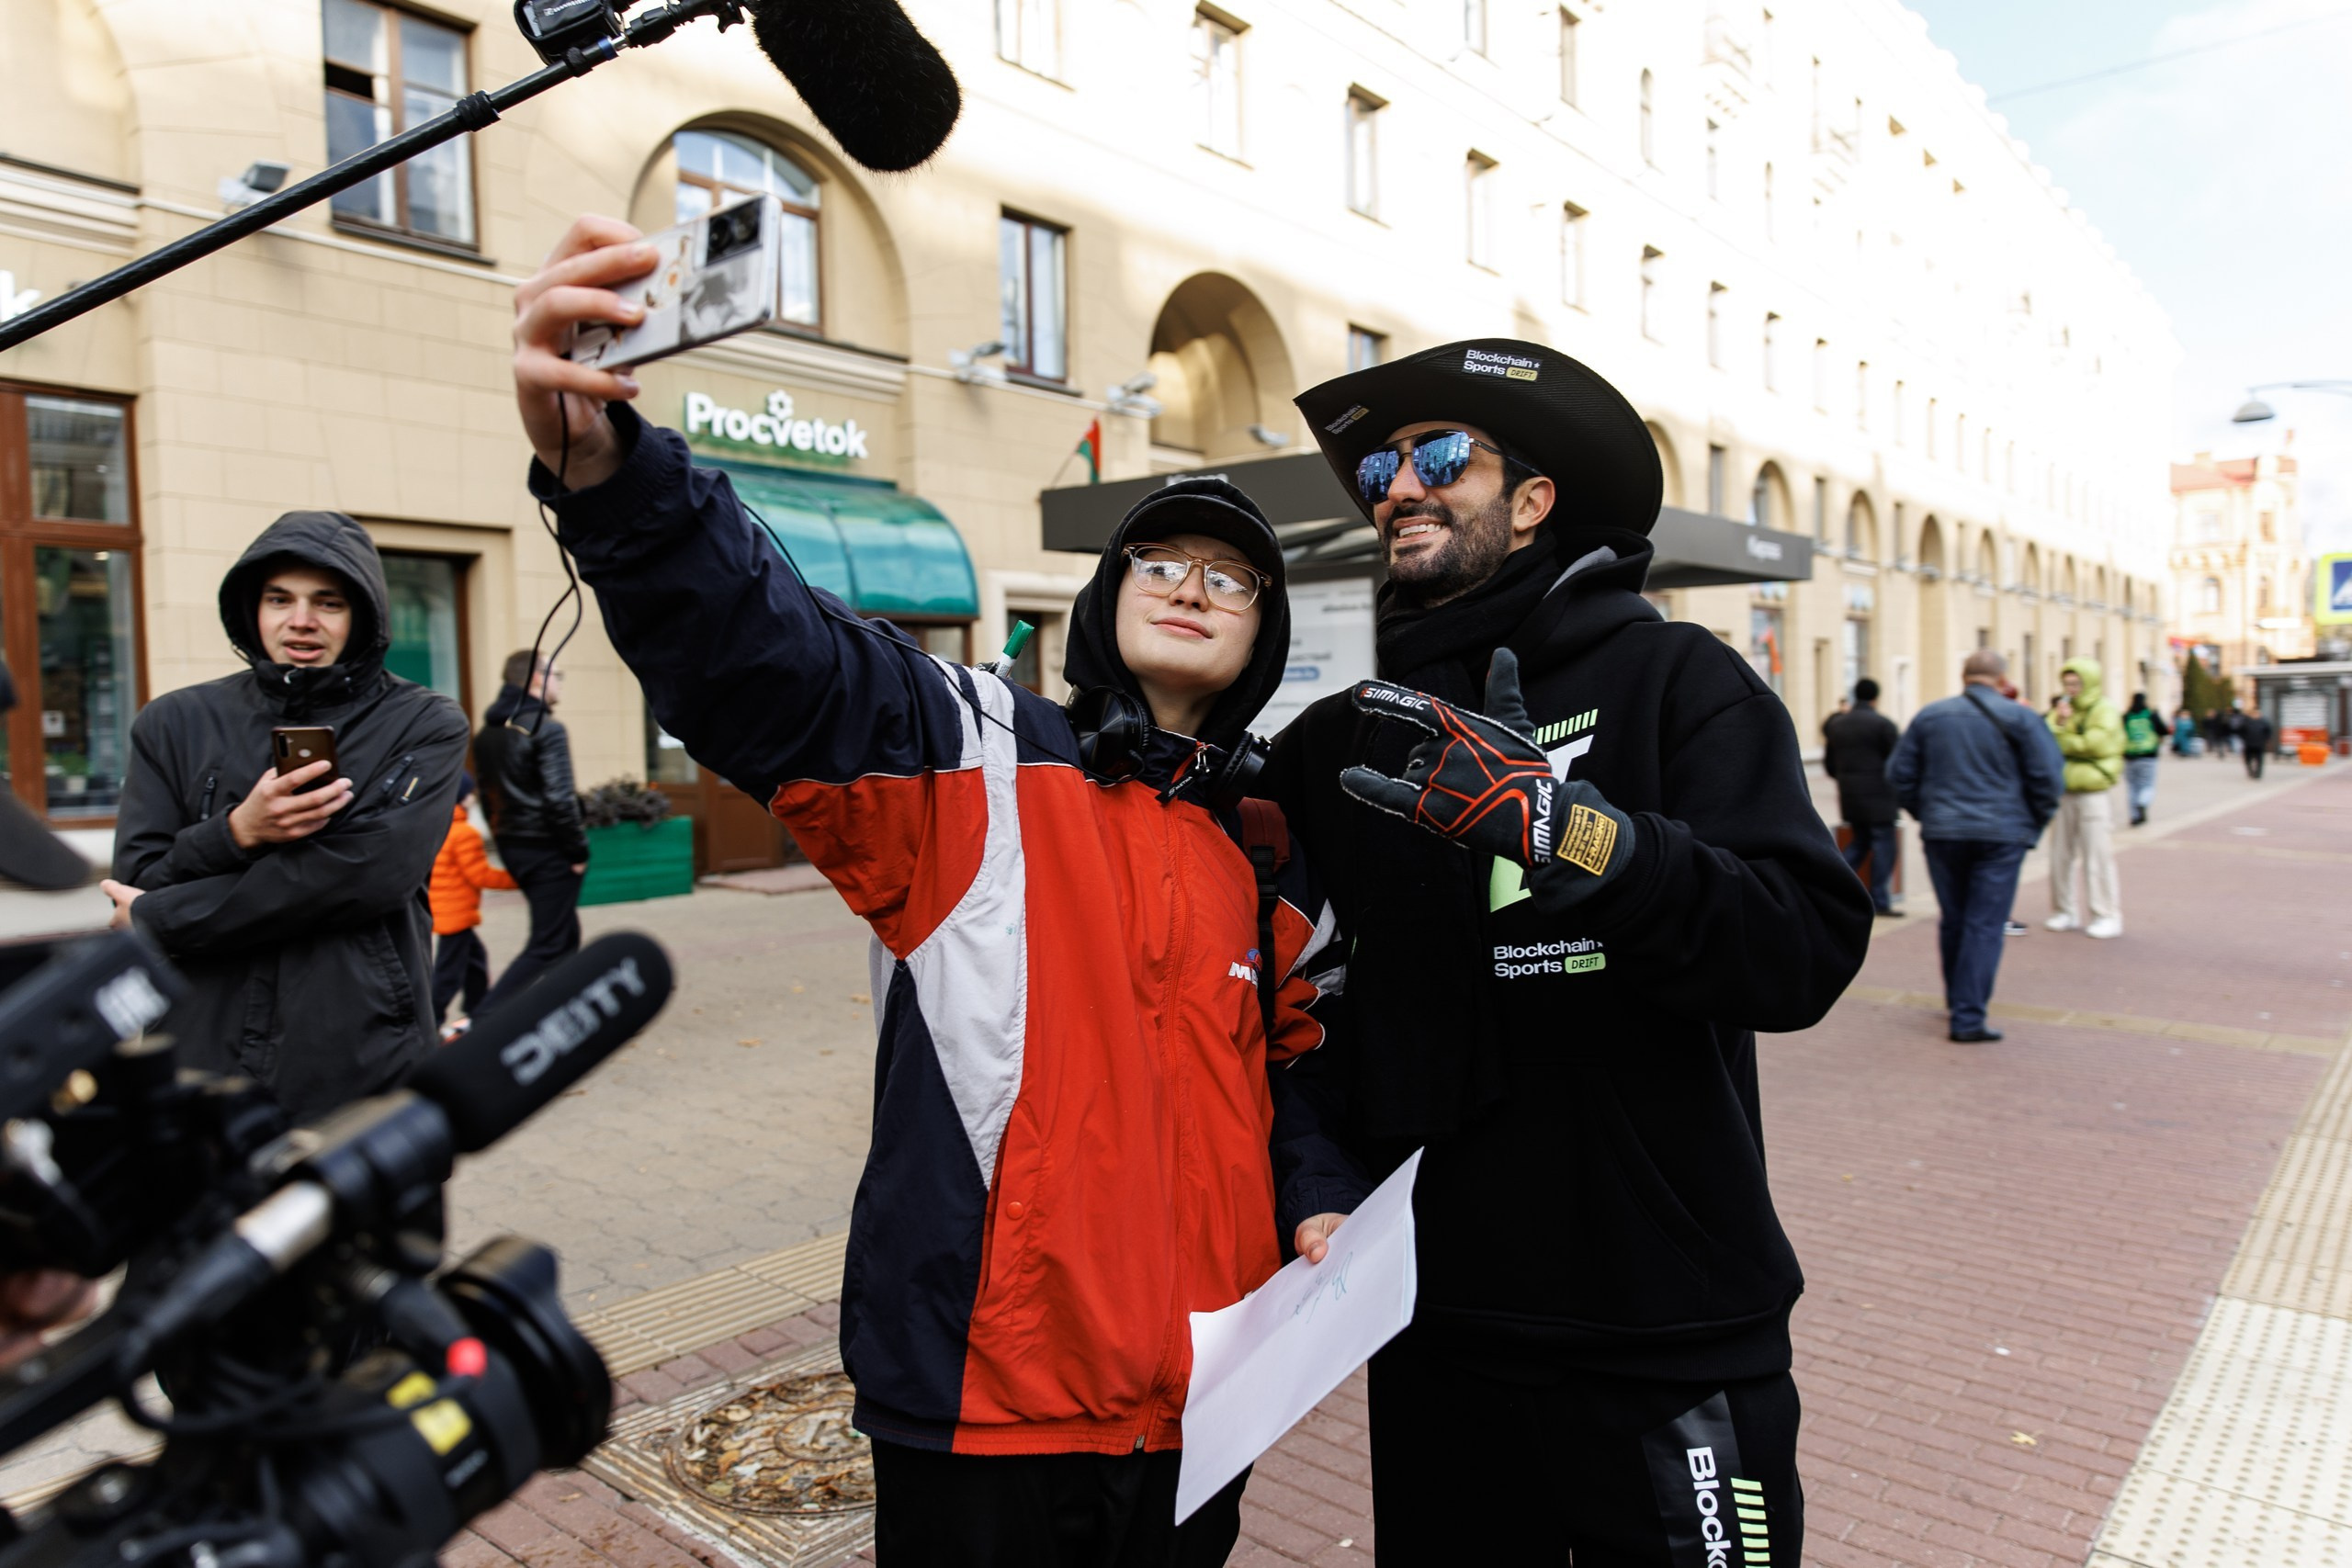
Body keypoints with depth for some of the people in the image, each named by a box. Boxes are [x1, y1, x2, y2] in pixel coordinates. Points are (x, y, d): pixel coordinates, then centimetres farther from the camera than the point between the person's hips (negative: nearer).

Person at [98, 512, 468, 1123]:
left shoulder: (426, 727, -3)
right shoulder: (175, 723, 7)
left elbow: (373, 871, -15)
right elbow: (137, 885, 2)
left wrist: (158, 919, -9)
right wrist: (236, 833, -19)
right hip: (199, 1057, 2)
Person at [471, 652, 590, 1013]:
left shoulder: (488, 733, 11)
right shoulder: (546, 729, -15)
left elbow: (487, 797, 15)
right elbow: (559, 799, -21)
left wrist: (505, 842, 18)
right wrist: (578, 851, -13)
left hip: (512, 848, 9)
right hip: (548, 850, -9)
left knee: (566, 934, 19)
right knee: (546, 947, -3)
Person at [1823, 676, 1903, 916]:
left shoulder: (1836, 724, 8)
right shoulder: (1883, 724, -10)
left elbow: (1829, 764, 12)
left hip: (1849, 797, 6)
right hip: (1878, 796, -6)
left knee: (1859, 841, 19)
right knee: (1883, 845, 1)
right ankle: (1880, 902, 1)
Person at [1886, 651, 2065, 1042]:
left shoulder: (1930, 716, 5)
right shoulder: (2019, 718, -4)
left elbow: (1899, 772, 8)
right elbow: (2048, 776, -6)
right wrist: (2034, 824, 7)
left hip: (1941, 834, 3)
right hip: (2002, 834, -3)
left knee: (1952, 921, 15)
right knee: (1985, 925, -2)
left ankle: (1957, 1003, 28)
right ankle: (1968, 1018, -5)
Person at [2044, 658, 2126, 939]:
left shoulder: (2104, 711, -3)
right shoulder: (2061, 709, 15)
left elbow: (2095, 744, -16)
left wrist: (2061, 740, -4)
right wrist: (2058, 723, -12)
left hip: (2092, 793, -6)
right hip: (2064, 793, 6)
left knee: (2097, 856, -5)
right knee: (2061, 855, 8)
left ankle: (2107, 916, 1)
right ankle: (2065, 912, 18)